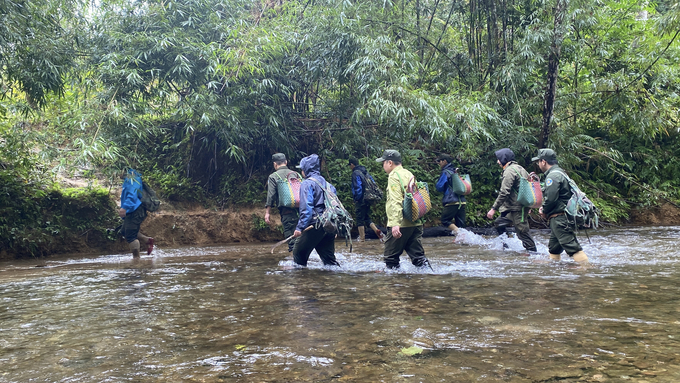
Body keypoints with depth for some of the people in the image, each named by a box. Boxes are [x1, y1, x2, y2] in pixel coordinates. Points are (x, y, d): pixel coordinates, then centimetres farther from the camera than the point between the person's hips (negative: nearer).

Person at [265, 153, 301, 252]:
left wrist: (267, 212, -2)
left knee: (290, 236, -4)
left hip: (286, 211, -5)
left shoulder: (273, 177, 2)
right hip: (300, 210, 5)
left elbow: (270, 196, -5)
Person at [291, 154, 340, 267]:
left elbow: (306, 208, -15)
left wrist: (300, 227, -16)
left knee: (299, 253, 6)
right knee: (328, 257, 10)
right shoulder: (327, 184, 17)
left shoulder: (307, 184, -5)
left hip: (315, 225, -7)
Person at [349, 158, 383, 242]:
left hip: (360, 201, -8)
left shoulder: (355, 173, -13)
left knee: (359, 219, 2)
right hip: (368, 201, 8)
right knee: (367, 218, 17)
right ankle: (376, 230, 0)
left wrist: (356, 198, -12)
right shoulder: (366, 172, 12)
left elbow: (358, 187, -21)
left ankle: (362, 238, 6)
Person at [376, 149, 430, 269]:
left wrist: (395, 223, -27)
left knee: (391, 256, 2)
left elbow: (396, 201, -20)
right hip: (416, 222, 8)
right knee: (417, 254, 9)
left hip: (402, 224, -8)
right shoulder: (409, 174, 17)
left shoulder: (394, 176, -9)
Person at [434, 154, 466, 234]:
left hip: (452, 202, -8)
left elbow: (439, 187, -8)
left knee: (445, 220, -2)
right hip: (462, 201, 8)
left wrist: (436, 185, 13)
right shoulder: (455, 171, 19)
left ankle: (458, 232, -21)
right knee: (460, 224, 7)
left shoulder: (445, 172, -6)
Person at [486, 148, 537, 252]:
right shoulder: (519, 168, 17)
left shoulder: (509, 171, -14)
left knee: (522, 232, -7)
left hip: (517, 209, -10)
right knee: (499, 223, 17)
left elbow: (504, 193, -21)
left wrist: (494, 208, -19)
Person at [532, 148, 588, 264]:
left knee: (572, 246, -14)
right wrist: (544, 208, 13)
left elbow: (551, 198, -22)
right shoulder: (559, 172, 20)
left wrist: (544, 211, -5)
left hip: (559, 218, -11)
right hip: (559, 218, 11)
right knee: (553, 246, 18)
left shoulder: (553, 175, -15)